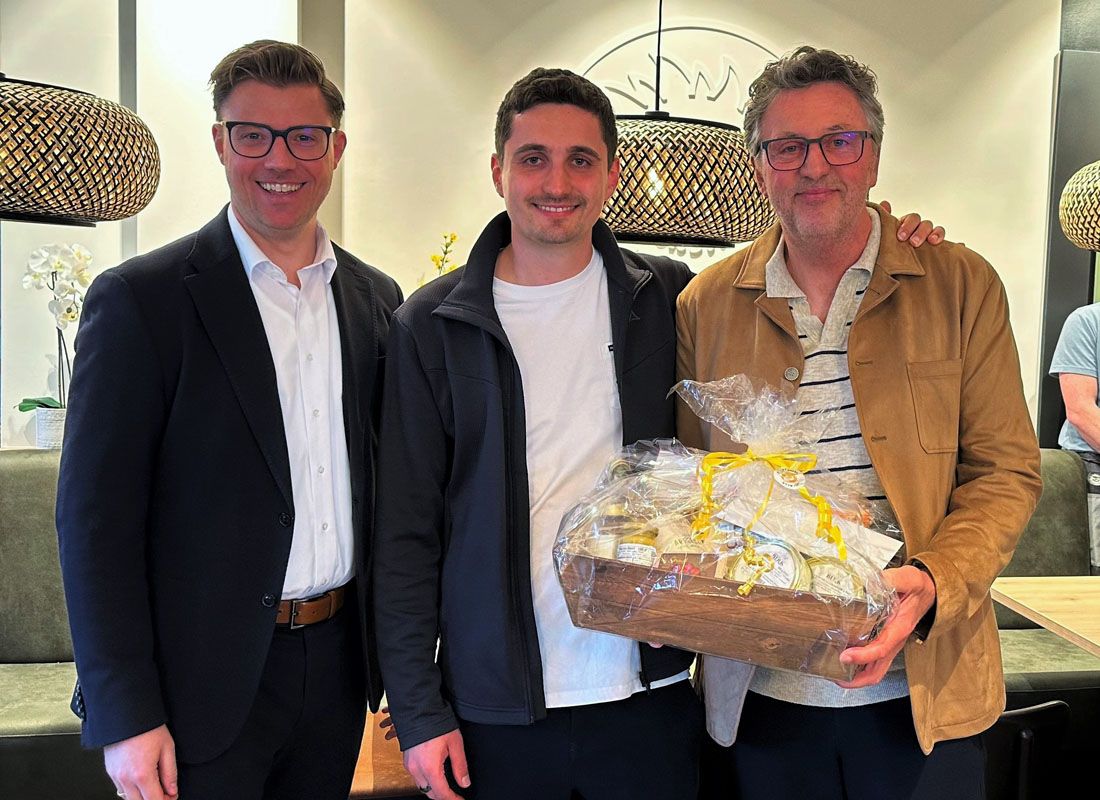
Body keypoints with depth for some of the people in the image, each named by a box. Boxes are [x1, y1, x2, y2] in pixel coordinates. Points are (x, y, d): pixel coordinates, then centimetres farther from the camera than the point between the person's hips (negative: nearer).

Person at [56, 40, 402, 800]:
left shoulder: (376, 298, 4)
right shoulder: (140, 299, -11)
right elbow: (96, 518, -11)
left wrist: (396, 648, 8)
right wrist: (126, 716, -12)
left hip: (338, 661, 5)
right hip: (206, 681, -4)